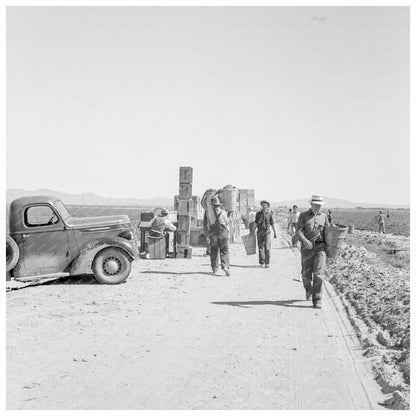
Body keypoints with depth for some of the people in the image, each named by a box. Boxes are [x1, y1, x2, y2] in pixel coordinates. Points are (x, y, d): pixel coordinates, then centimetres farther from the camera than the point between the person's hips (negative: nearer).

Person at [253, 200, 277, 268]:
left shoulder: (270, 214, 2)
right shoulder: (258, 214, 6)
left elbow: (272, 224, 6)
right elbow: (255, 223, 9)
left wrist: (275, 232, 7)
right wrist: (252, 231, 6)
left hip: (267, 232, -2)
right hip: (259, 232, 2)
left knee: (267, 248, -9)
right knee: (260, 248, 5)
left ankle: (267, 263, -3)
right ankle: (261, 262, 14)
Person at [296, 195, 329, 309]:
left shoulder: (324, 217, 11)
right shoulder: (303, 215, 3)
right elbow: (298, 230, -7)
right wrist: (305, 240, -25)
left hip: (320, 247, 0)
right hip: (307, 247, 0)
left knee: (318, 273, -12)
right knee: (306, 274, 5)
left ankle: (317, 301, -10)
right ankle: (308, 290, 39)